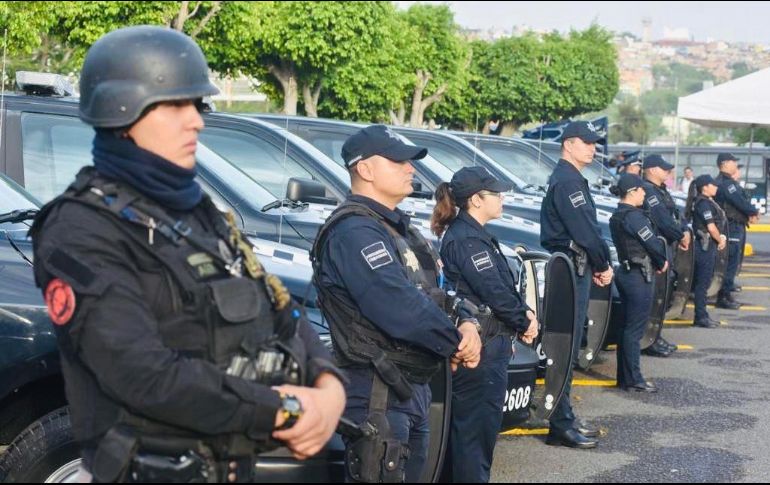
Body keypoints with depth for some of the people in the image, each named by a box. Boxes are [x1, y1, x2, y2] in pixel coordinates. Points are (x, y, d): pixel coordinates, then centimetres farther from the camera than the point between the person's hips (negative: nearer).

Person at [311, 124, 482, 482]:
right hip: (377, 395, -10)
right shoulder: (355, 231, -19)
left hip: (413, 388, 10)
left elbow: (434, 291, 14)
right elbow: (399, 307, -28)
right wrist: (457, 343, -15)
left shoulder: (397, 227, 15)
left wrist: (466, 324, -7)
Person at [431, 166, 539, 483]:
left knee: (468, 425, 16)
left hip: (483, 344, 10)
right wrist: (523, 323, -5)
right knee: (477, 426, -3)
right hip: (481, 349, -10)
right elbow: (494, 292, -19)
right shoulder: (467, 239, -17)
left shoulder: (468, 234, 14)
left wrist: (523, 313, 3)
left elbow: (502, 285, 18)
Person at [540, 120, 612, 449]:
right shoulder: (567, 181, -14)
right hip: (570, 270, -11)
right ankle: (561, 425, -4)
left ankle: (564, 419, 21)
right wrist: (604, 264, -7)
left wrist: (596, 264, 11)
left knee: (567, 345, 14)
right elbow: (584, 231, -19)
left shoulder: (571, 179, 20)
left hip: (574, 269, 11)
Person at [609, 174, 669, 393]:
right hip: (639, 277, -10)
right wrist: (662, 263, 3)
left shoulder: (616, 217, 12)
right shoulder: (634, 216, -17)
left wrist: (658, 261, 1)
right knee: (635, 330, -5)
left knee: (627, 328, 14)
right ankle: (633, 380, -1)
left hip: (625, 273, 10)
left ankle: (624, 376, 21)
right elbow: (652, 243, -17)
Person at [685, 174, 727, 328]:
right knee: (703, 282, -5)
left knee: (702, 282, 14)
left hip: (706, 246, 10)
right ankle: (701, 317, 0)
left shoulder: (706, 202, 14)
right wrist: (720, 240, -2)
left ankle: (701, 315, 20)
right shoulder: (704, 203, -17)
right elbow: (711, 227, -17)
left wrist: (721, 238, 5)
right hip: (705, 246, -10)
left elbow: (715, 224, 19)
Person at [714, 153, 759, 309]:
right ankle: (723, 297, -5)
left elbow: (739, 201, 17)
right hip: (732, 227, -11)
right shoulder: (726, 183, -16)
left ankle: (726, 295, 21)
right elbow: (740, 202, -20)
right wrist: (754, 212, -4)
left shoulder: (726, 182, 18)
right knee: (731, 262, -8)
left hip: (736, 227, 11)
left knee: (731, 262, 15)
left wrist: (750, 213, 1)